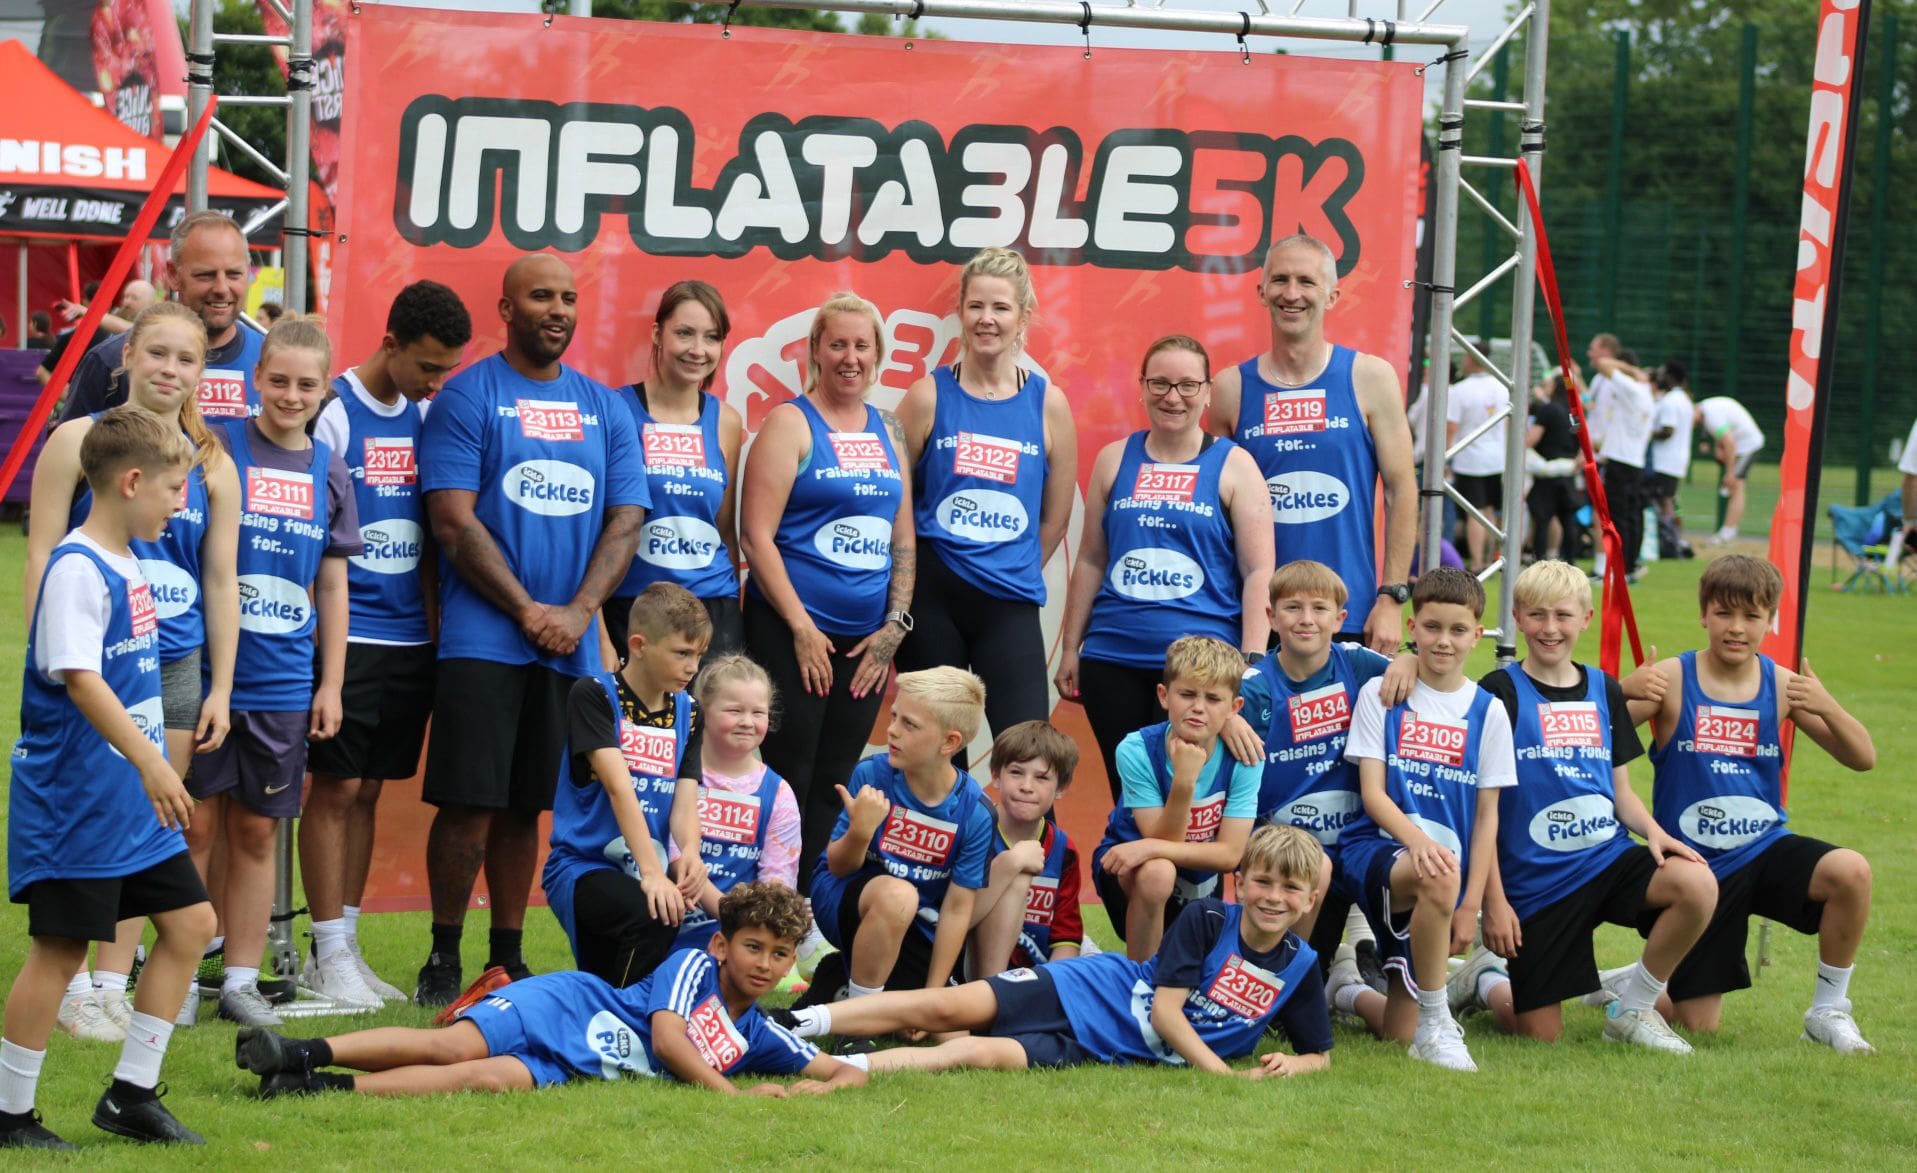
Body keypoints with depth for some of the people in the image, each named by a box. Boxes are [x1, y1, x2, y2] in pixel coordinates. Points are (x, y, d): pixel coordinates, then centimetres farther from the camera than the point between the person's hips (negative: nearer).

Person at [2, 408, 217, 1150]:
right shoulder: (78, 569, -17)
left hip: (133, 801, 10)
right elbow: (79, 678, -27)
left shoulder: (125, 565, 12)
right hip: (76, 802, -10)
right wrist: (151, 762, -31)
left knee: (190, 922, 10)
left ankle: (132, 1093, 16)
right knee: (60, 948, -3)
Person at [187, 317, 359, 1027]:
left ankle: (242, 981, 14)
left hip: (284, 682, 3)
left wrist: (331, 683, 9)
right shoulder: (217, 449, -4)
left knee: (257, 832, 8)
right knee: (197, 824, 0)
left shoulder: (328, 474, 8)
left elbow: (333, 588, 12)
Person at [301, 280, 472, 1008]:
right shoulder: (333, 412, -9)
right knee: (337, 786, -3)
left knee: (368, 789, 10)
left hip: (410, 638, 6)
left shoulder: (427, 415, 10)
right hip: (345, 632, -6)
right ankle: (329, 957, 2)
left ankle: (347, 948, 16)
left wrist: (436, 618, 13)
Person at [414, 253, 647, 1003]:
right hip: (483, 639, -4)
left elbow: (627, 520, 8)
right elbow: (454, 521, -8)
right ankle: (444, 956, 5)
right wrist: (529, 611, -12)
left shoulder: (605, 409, 13)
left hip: (569, 643, 4)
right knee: (470, 802, -6)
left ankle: (507, 956, 17)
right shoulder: (467, 398, -1)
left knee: (525, 806, 9)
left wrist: (579, 611, -7)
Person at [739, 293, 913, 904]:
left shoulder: (887, 431, 14)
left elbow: (903, 538, 16)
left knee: (834, 784, 6)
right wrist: (802, 628, -13)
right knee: (788, 778, -5)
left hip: (867, 641, 5)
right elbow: (756, 535, -9)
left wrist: (895, 624, 4)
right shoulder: (791, 424, -4)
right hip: (792, 632, -5)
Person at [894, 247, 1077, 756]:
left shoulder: (1048, 403, 4)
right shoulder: (930, 395, 1)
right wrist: (911, 575, 5)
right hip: (933, 600, 0)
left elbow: (1056, 515, 11)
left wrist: (1014, 571, 11)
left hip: (1011, 603, 0)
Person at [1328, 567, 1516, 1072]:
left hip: (1447, 861, 3)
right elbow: (1372, 792, -5)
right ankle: (1435, 1024, -24)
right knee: (1437, 876, -41)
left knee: (1400, 1031, -5)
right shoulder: (1381, 694, 2)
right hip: (1377, 850, -3)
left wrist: (1471, 903, -2)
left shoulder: (1487, 711, 6)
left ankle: (1350, 993, 32)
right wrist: (1416, 839, -25)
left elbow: (1487, 816, 7)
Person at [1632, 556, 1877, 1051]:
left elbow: (1863, 758, -2)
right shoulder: (1673, 680, -11)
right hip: (1695, 864, -2)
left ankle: (1828, 1010, -8)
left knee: (1851, 871, -29)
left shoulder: (1782, 685, -2)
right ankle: (1623, 984, 35)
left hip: (1765, 848, 2)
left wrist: (1827, 707, -21)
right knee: (1698, 1023, 1)